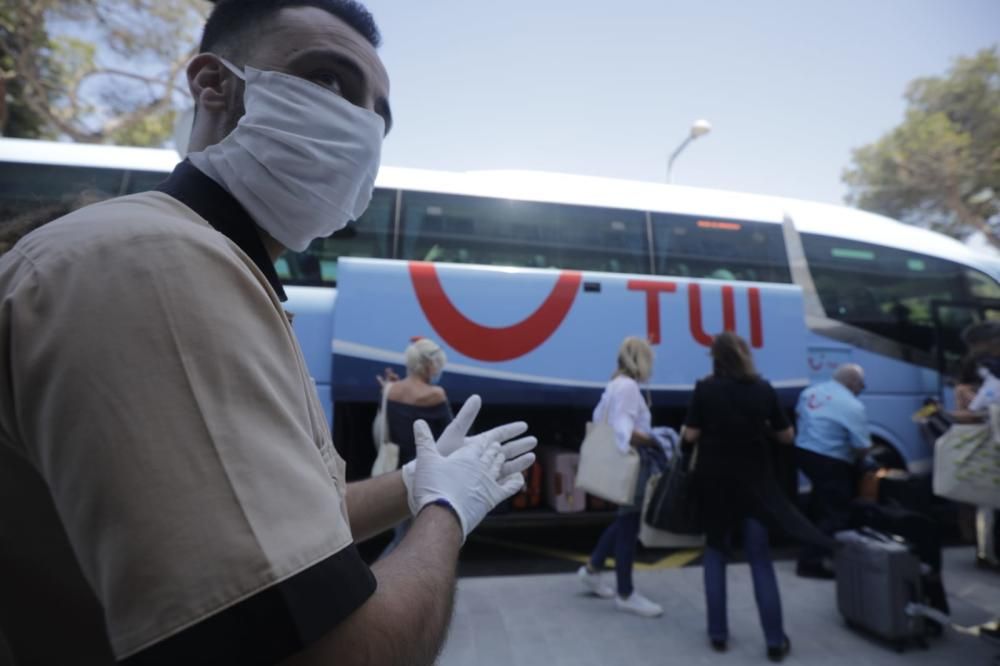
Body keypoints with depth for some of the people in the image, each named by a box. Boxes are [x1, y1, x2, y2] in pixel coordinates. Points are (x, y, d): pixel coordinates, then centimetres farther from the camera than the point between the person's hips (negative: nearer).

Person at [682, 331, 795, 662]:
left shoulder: (705, 389, -9)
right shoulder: (763, 389, -4)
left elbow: (690, 436, -9)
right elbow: (786, 436, 4)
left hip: (714, 480, -1)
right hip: (754, 480, 1)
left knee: (716, 552, 14)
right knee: (760, 558, 11)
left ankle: (718, 633, 20)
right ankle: (775, 640, 17)